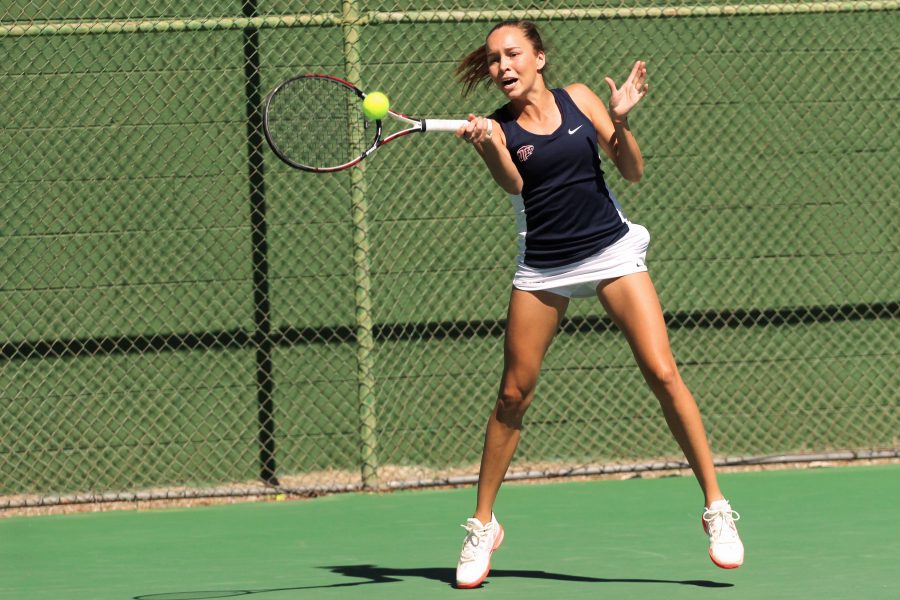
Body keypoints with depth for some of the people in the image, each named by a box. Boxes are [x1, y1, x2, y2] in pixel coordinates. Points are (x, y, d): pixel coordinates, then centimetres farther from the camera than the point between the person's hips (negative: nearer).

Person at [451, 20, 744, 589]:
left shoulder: (578, 99, 3)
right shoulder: (499, 127, 0)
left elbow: (633, 171, 4)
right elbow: (512, 182, -19)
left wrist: (620, 121, -13)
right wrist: (486, 145, -37)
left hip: (611, 253, 0)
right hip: (543, 267, 0)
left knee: (663, 374, -11)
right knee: (514, 394, 1)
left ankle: (717, 506, -5)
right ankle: (483, 525, 15)